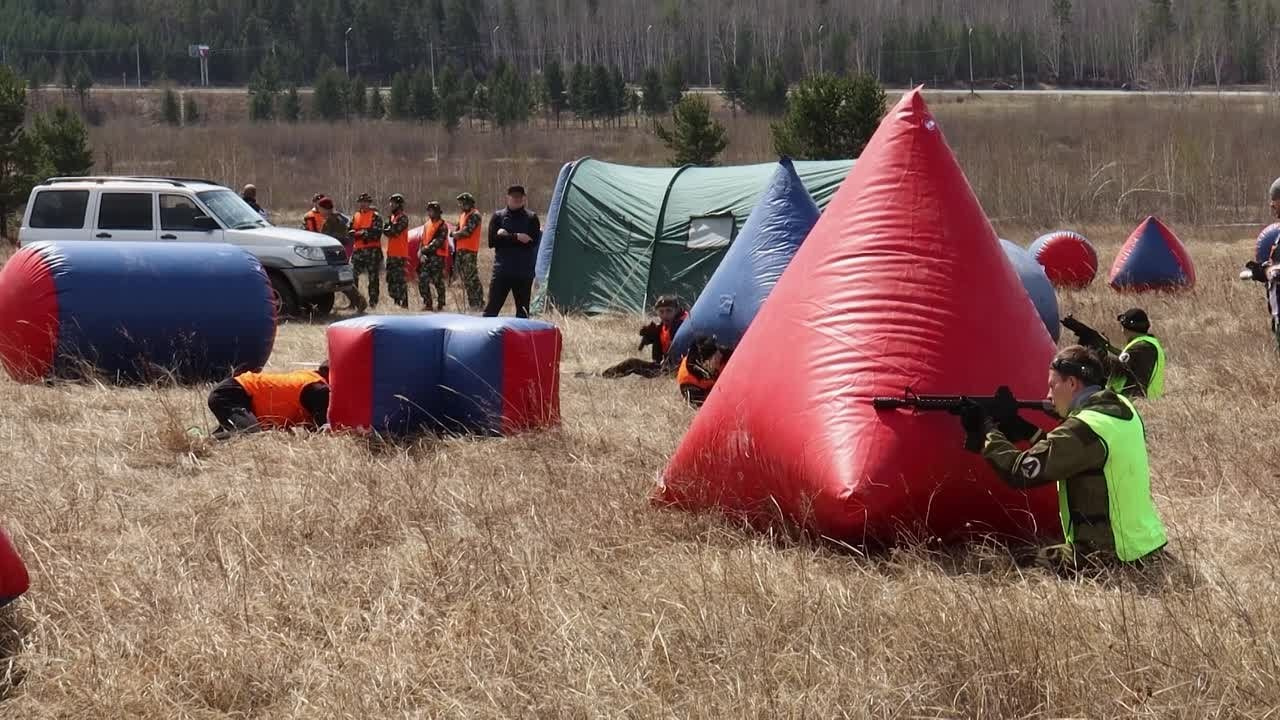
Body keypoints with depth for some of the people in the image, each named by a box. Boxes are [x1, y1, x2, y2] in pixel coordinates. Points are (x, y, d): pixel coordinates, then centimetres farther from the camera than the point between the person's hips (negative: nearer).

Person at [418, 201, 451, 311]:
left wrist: (426, 249, -17)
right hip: (426, 257, 7)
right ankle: (427, 303, 9)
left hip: (438, 257, -7)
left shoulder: (442, 226, -7)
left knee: (438, 281, -4)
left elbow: (438, 242, -16)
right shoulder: (427, 225, 17)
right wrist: (421, 253, 1)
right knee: (422, 280, 1)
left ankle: (440, 304, 5)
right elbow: (423, 240, 16)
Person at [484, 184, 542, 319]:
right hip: (502, 272, -1)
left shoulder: (531, 218, 6)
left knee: (523, 311, 6)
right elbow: (492, 241, -7)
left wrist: (506, 236, -11)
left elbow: (533, 241, -9)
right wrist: (516, 237, -14)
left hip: (524, 272, 1)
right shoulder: (498, 217, 5)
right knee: (492, 309, -5)